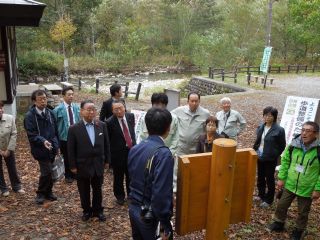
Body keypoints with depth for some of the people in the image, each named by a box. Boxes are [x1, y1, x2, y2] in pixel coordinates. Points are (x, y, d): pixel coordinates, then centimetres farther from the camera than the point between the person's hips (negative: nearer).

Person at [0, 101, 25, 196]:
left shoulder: (10, 118, -14)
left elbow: (13, 134, -10)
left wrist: (9, 149, -12)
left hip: (8, 149, 1)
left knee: (12, 168, 12)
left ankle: (16, 186, 29)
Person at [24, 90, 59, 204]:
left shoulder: (50, 113, 7)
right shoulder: (30, 115, -10)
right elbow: (31, 134, -15)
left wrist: (57, 145, 11)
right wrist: (43, 141, -30)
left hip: (52, 148, 5)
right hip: (40, 149, -5)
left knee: (51, 171, 12)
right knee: (46, 172, -7)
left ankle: (48, 192, 30)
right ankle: (40, 193, 15)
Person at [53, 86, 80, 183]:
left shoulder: (77, 108, 1)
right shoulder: (58, 109, -10)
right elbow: (55, 125, -8)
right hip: (64, 137, -3)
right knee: (67, 157, 12)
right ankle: (68, 175, 31)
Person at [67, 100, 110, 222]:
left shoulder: (102, 125, -4)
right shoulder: (74, 129, -12)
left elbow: (106, 144, 4)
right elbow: (71, 149, -7)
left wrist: (106, 160, 5)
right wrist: (73, 166, -6)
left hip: (98, 165, 2)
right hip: (82, 166, -2)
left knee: (97, 190, 16)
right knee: (84, 191, 14)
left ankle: (98, 210, 35)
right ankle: (87, 211, 35)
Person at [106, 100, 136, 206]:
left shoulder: (131, 116, -3)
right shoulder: (109, 122, -18)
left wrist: (134, 144, 10)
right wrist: (109, 155, -8)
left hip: (131, 150, 4)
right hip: (118, 153, -4)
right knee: (118, 177, 12)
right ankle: (119, 196, 34)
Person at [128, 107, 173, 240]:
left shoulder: (135, 148, -1)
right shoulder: (163, 154, -24)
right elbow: (161, 193, -26)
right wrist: (166, 226, -18)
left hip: (133, 207, 7)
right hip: (149, 214, -6)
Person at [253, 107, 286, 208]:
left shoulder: (279, 130, -16)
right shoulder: (261, 127, 1)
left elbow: (282, 146, -8)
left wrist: (274, 155, -7)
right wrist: (255, 150, 5)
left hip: (270, 159, -6)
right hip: (260, 157, 6)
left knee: (269, 179, 8)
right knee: (260, 177, 18)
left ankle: (269, 200, 23)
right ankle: (261, 195, 36)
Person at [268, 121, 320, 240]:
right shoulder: (293, 144, -10)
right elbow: (285, 161, 2)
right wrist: (281, 178, 2)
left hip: (307, 189, -3)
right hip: (290, 184, 3)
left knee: (303, 212, 17)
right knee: (282, 205, 18)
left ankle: (298, 231, 41)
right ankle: (279, 223, 43)